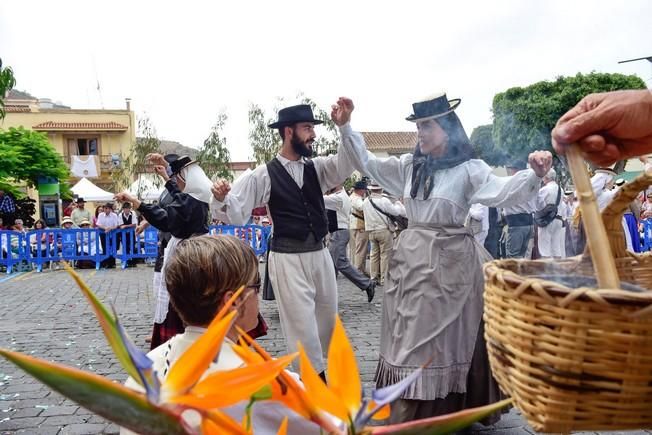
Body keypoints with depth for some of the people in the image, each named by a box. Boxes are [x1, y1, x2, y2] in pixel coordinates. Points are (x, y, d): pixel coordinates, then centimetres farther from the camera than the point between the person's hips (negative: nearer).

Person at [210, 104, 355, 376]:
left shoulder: (317, 168, 7)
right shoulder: (264, 175, -6)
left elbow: (349, 162, -8)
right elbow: (236, 214, -7)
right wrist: (221, 199, -29)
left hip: (320, 254, 6)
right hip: (288, 258, -6)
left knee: (328, 321, 19)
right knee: (302, 326, 1)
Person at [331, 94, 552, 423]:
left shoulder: (468, 169, -7)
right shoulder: (409, 166, 7)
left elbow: (505, 191, -21)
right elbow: (366, 163, 8)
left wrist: (534, 175, -41)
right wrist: (345, 127, -1)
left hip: (449, 260, -4)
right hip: (411, 257, 5)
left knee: (446, 337, 6)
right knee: (410, 337, 12)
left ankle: (449, 413, 24)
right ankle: (408, 413, 27)